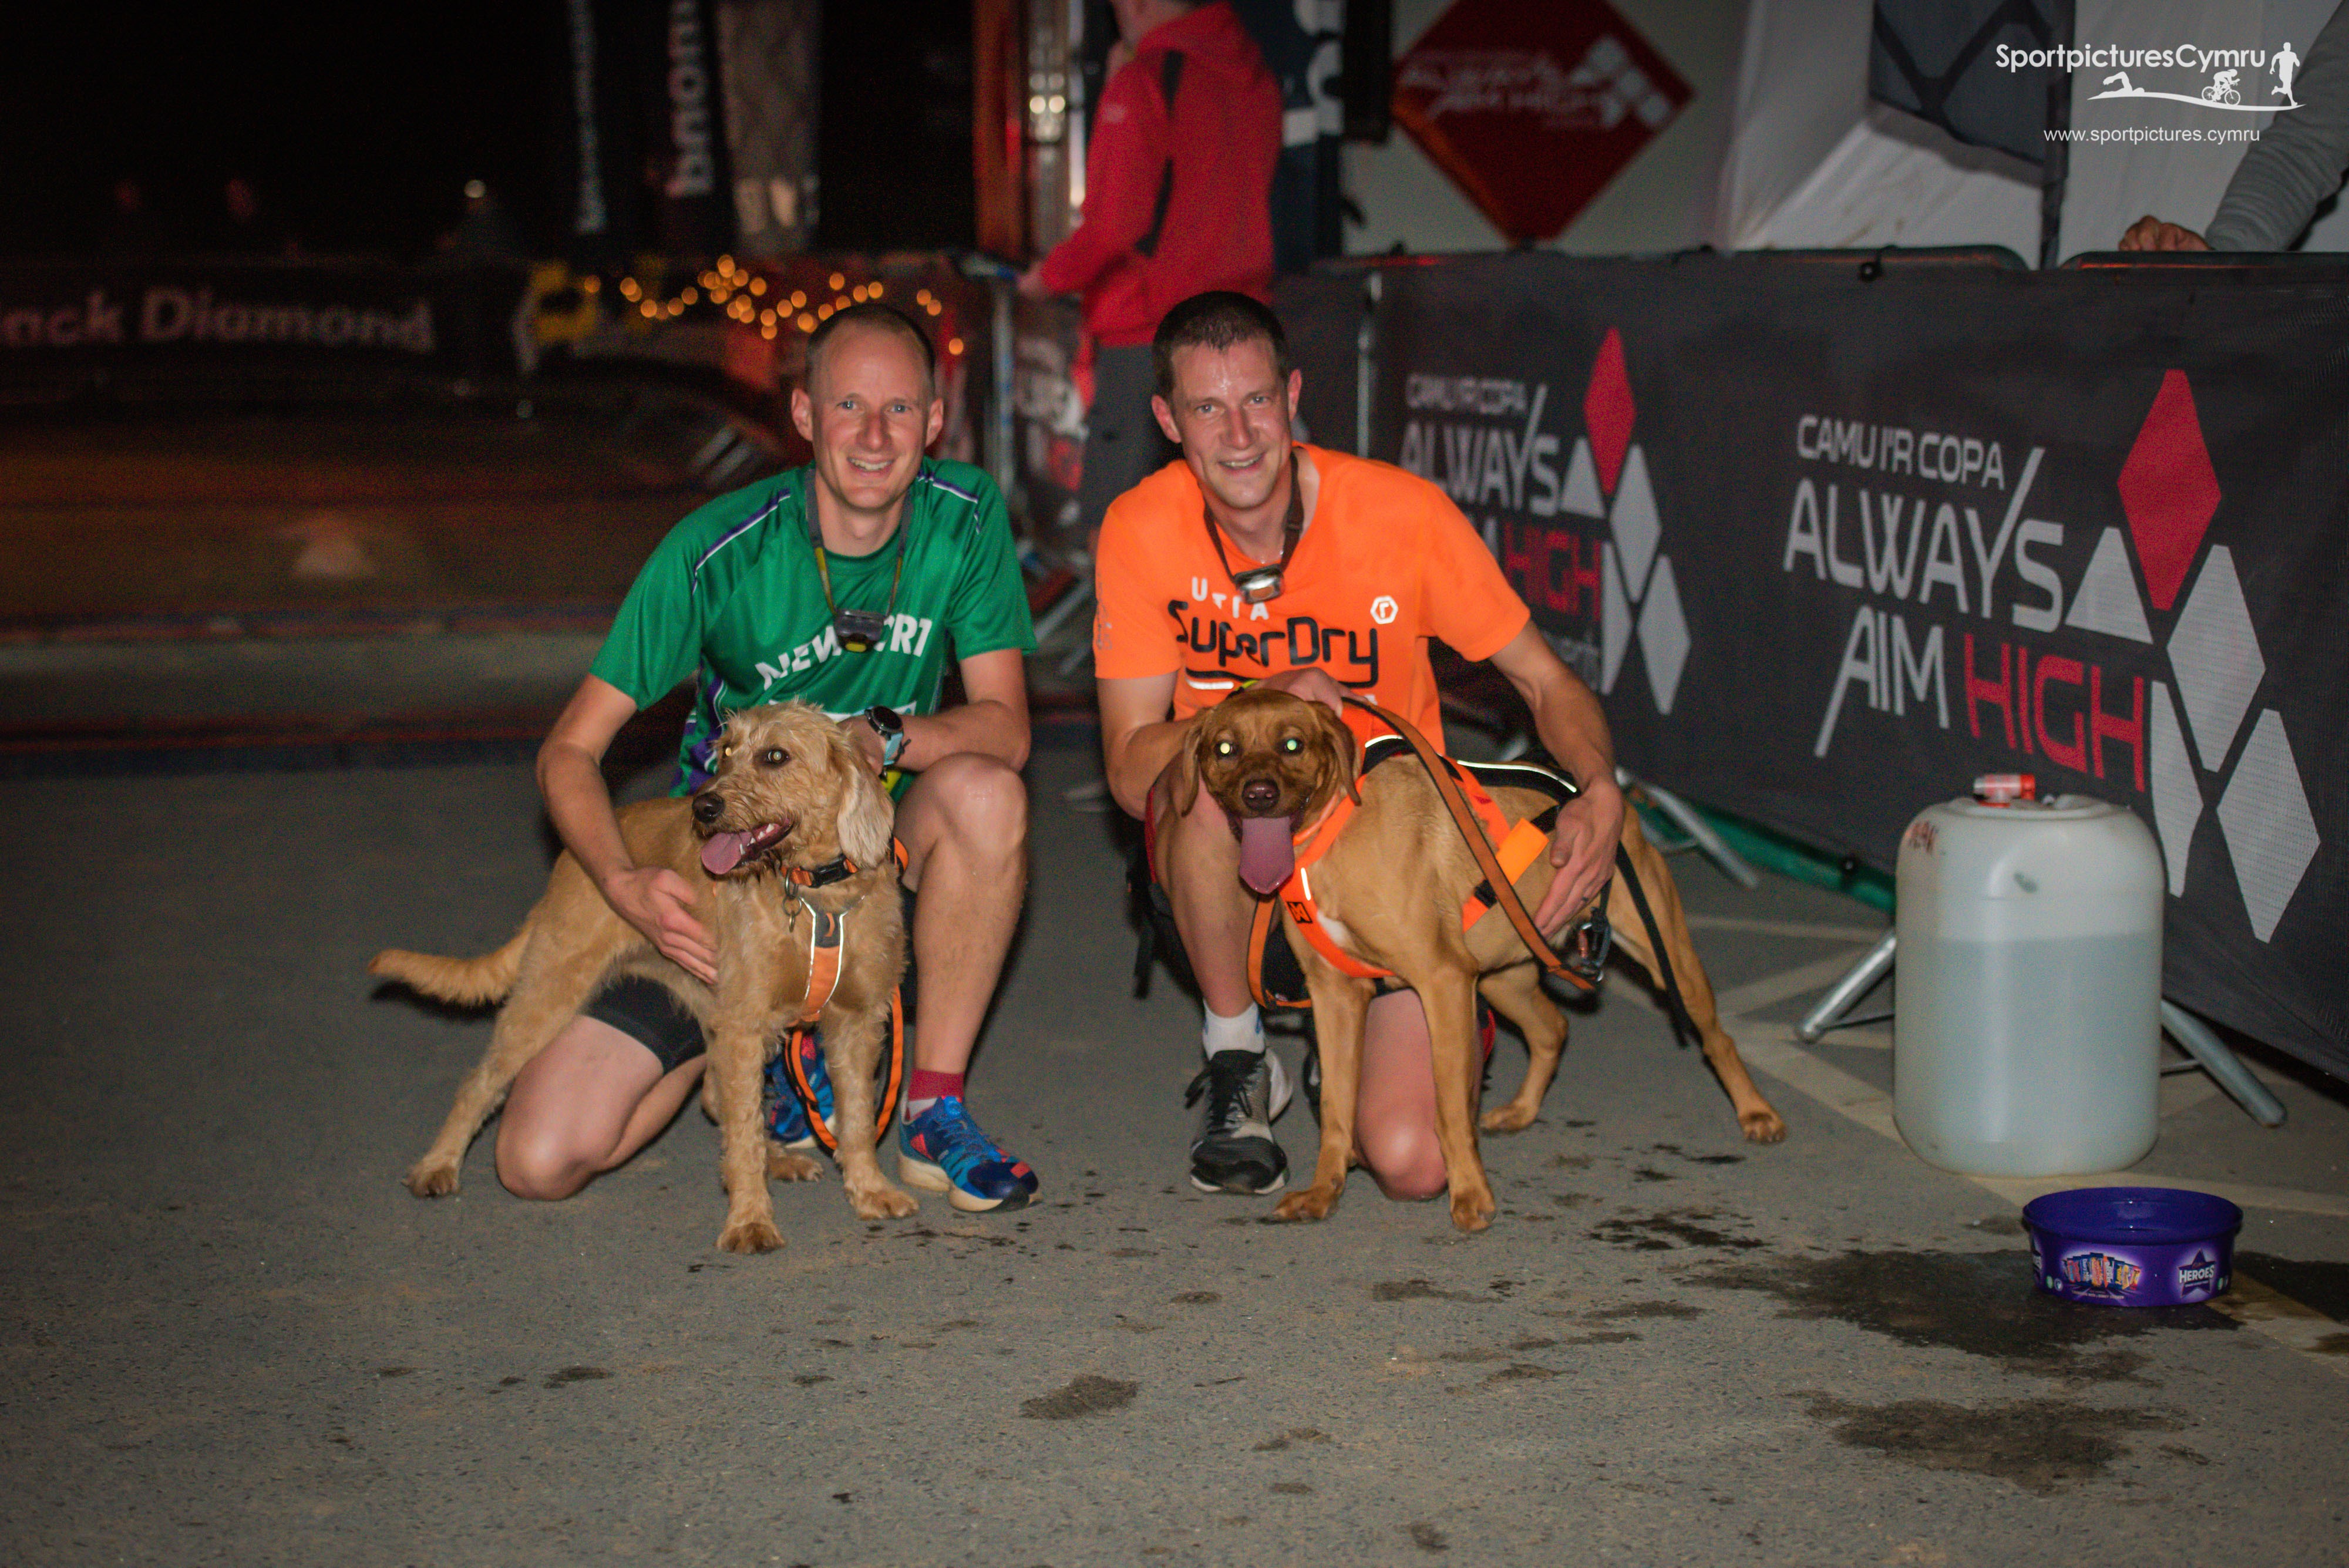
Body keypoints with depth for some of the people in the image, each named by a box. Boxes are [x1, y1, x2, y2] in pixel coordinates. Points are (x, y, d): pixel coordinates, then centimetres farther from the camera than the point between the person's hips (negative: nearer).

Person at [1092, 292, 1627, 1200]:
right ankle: (1237, 1064, -11)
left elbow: (1545, 682, -5)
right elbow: (1130, 770, -14)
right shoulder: (1142, 530, -12)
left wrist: (1601, 792, -25)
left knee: (1412, 1164, -19)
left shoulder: (1403, 513, -14)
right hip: (1228, 854, 0)